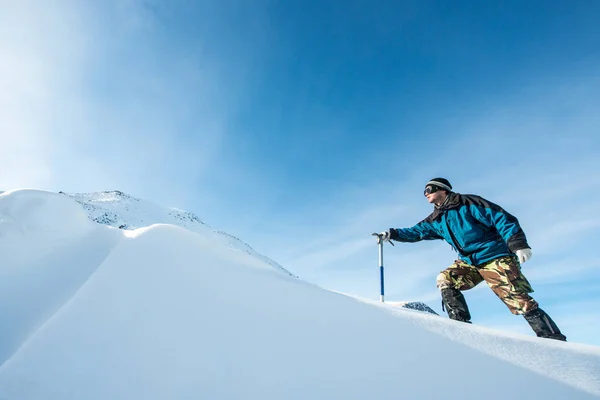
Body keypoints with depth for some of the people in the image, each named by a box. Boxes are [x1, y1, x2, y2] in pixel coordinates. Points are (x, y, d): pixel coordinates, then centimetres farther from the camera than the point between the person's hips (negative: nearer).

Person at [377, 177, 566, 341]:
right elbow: (416, 232, 12)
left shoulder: (467, 203, -10)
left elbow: (502, 219, -13)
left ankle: (554, 338, 0)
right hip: (469, 262, 7)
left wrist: (518, 243, -23)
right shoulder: (436, 220, 10)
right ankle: (462, 323, -10)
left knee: (520, 301, -12)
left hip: (495, 257, -6)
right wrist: (392, 234, -2)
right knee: (445, 279, -13)